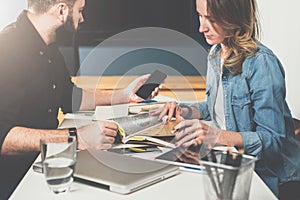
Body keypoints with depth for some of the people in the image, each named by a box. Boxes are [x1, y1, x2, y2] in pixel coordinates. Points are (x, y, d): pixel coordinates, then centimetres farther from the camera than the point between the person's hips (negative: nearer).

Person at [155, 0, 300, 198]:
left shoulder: (261, 63, -20)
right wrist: (185, 110, 2)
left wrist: (217, 135, -33)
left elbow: (273, 140, -22)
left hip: (268, 176, -7)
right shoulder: (216, 53, 6)